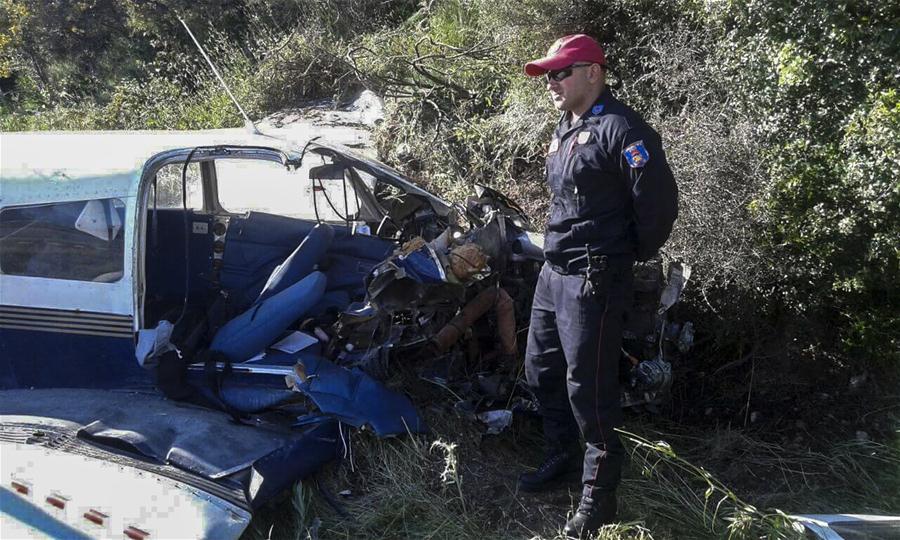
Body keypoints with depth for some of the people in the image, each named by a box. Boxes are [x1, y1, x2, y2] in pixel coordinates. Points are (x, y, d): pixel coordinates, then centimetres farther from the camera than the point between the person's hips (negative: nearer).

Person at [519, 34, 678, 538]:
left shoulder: (621, 129, -15)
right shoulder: (565, 129, 15)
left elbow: (659, 202, -18)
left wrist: (630, 255, -5)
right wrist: (563, 248, 16)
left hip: (593, 279, -10)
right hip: (553, 271, 10)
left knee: (589, 387, -4)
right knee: (542, 370, 18)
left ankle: (600, 498, 12)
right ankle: (563, 456, 39)